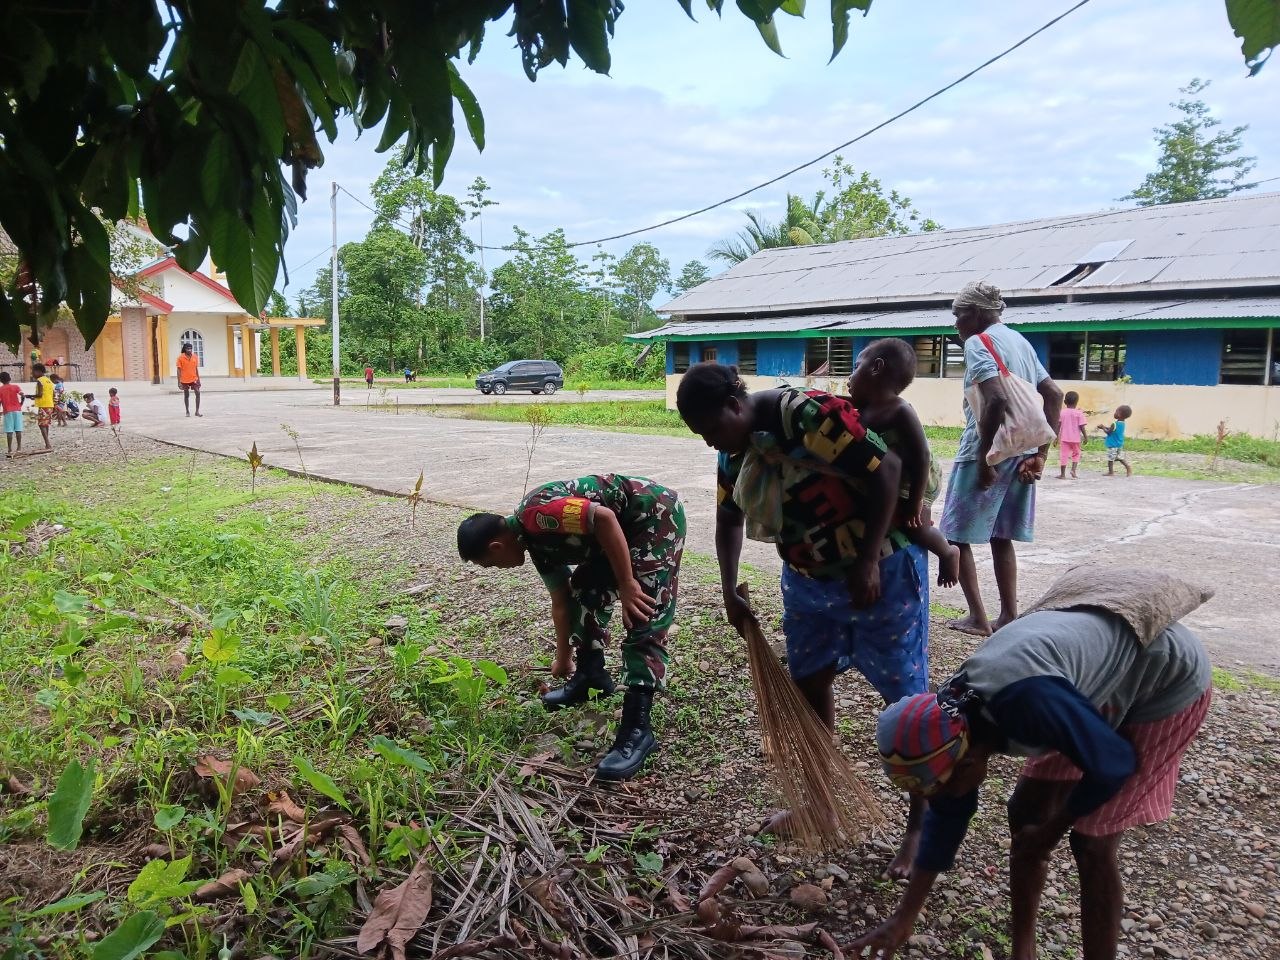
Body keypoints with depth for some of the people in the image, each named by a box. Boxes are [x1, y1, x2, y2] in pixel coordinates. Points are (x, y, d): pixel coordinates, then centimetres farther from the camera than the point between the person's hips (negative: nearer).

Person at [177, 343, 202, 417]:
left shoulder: (195, 357, 2)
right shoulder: (181, 357, -6)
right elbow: (179, 370, -5)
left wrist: (198, 379, 8)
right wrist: (179, 382, -9)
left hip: (194, 379, 2)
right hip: (185, 380, -2)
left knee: (198, 393, -8)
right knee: (186, 396, 8)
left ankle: (197, 411, -1)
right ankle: (187, 411, 19)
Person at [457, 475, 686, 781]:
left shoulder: (535, 515, -20)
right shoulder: (535, 540, 10)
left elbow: (604, 517, -29)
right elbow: (561, 602, 21)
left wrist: (626, 584, -23)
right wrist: (563, 660, 31)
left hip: (656, 513, -10)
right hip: (626, 525, 10)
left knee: (645, 620, -13)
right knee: (584, 591, 16)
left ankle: (637, 729, -11)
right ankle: (591, 676, 31)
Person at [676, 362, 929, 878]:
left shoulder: (811, 416, -26)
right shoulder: (735, 451, -1)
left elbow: (886, 471, -25)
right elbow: (729, 519, 13)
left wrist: (867, 563, -23)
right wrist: (730, 590, 6)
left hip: (881, 572, -7)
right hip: (808, 579, 8)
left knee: (905, 696, 4)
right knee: (809, 684, 15)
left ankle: (921, 822, 20)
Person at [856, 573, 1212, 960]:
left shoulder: (1026, 700, -40)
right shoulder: (955, 715, -12)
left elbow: (1112, 764, -25)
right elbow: (947, 815, 1)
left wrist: (1051, 831, -8)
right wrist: (904, 917, 5)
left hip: (1170, 681, -7)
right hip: (1109, 671, 7)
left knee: (1091, 843, -8)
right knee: (1024, 812, 7)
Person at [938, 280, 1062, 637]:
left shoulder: (978, 342, -10)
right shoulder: (1021, 341, 16)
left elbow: (997, 399, -25)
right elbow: (1054, 395, 15)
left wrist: (984, 458, -21)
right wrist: (1041, 454, 12)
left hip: (986, 451, -8)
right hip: (1021, 452, 8)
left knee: (956, 535, 4)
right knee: (1001, 536, 16)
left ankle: (977, 618, 4)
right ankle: (1009, 617, 18)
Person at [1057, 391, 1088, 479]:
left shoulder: (1062, 412, -1)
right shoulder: (1079, 413, -5)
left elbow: (1058, 426, 0)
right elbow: (1082, 427, -7)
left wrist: (1056, 437, 6)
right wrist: (1086, 437, 1)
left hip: (1064, 438, 0)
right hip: (1075, 438, 0)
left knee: (1064, 455, 3)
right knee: (1076, 454, 18)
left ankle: (1062, 474, 4)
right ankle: (1073, 469, 0)